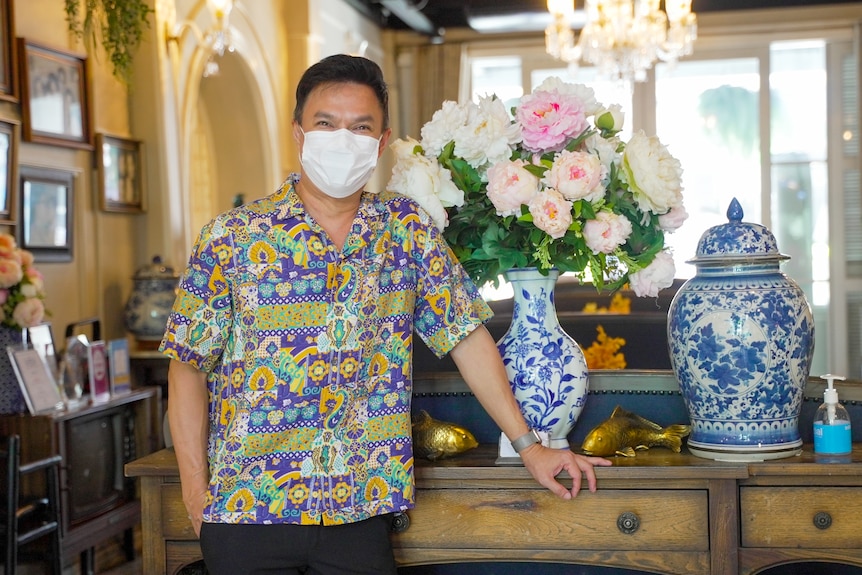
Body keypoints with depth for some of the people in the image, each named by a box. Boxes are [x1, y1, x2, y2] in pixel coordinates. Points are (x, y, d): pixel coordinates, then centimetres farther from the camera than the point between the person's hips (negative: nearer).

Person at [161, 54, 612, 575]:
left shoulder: (409, 230, 4)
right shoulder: (231, 237, -4)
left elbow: (466, 336, 7)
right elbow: (189, 365, 0)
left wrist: (529, 447, 5)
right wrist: (195, 491, -5)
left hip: (361, 511, 2)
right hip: (247, 511, -2)